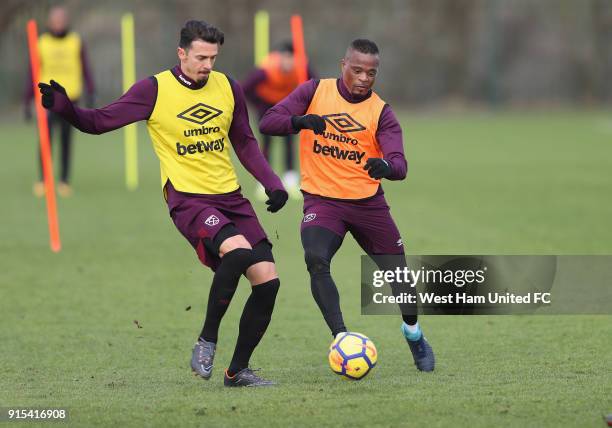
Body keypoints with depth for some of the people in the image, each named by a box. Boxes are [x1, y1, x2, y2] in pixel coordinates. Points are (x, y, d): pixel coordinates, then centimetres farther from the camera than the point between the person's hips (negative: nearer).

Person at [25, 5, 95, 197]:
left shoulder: (77, 43, 3)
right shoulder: (41, 44, 3)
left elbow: (86, 70, 4)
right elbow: (32, 74, 6)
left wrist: (90, 93, -8)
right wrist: (27, 102, 4)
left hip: (70, 100, 1)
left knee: (66, 141, 5)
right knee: (45, 138, -14)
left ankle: (64, 181, 13)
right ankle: (42, 180, -6)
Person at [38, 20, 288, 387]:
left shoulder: (228, 87, 7)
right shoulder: (155, 90, -6)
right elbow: (99, 122, -4)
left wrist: (273, 184, 8)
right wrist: (64, 106, -21)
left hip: (231, 197, 6)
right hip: (188, 200, -6)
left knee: (268, 280, -4)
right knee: (237, 250, -32)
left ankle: (238, 370, 10)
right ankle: (207, 340, -14)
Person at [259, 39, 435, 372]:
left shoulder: (381, 112, -3)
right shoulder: (315, 91, -3)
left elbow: (399, 165, -15)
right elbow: (268, 122, -10)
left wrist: (386, 166, -40)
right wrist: (300, 121, -30)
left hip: (368, 202, 2)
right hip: (321, 199, -2)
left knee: (398, 270, 7)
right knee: (316, 259, -29)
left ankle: (412, 331, 38)